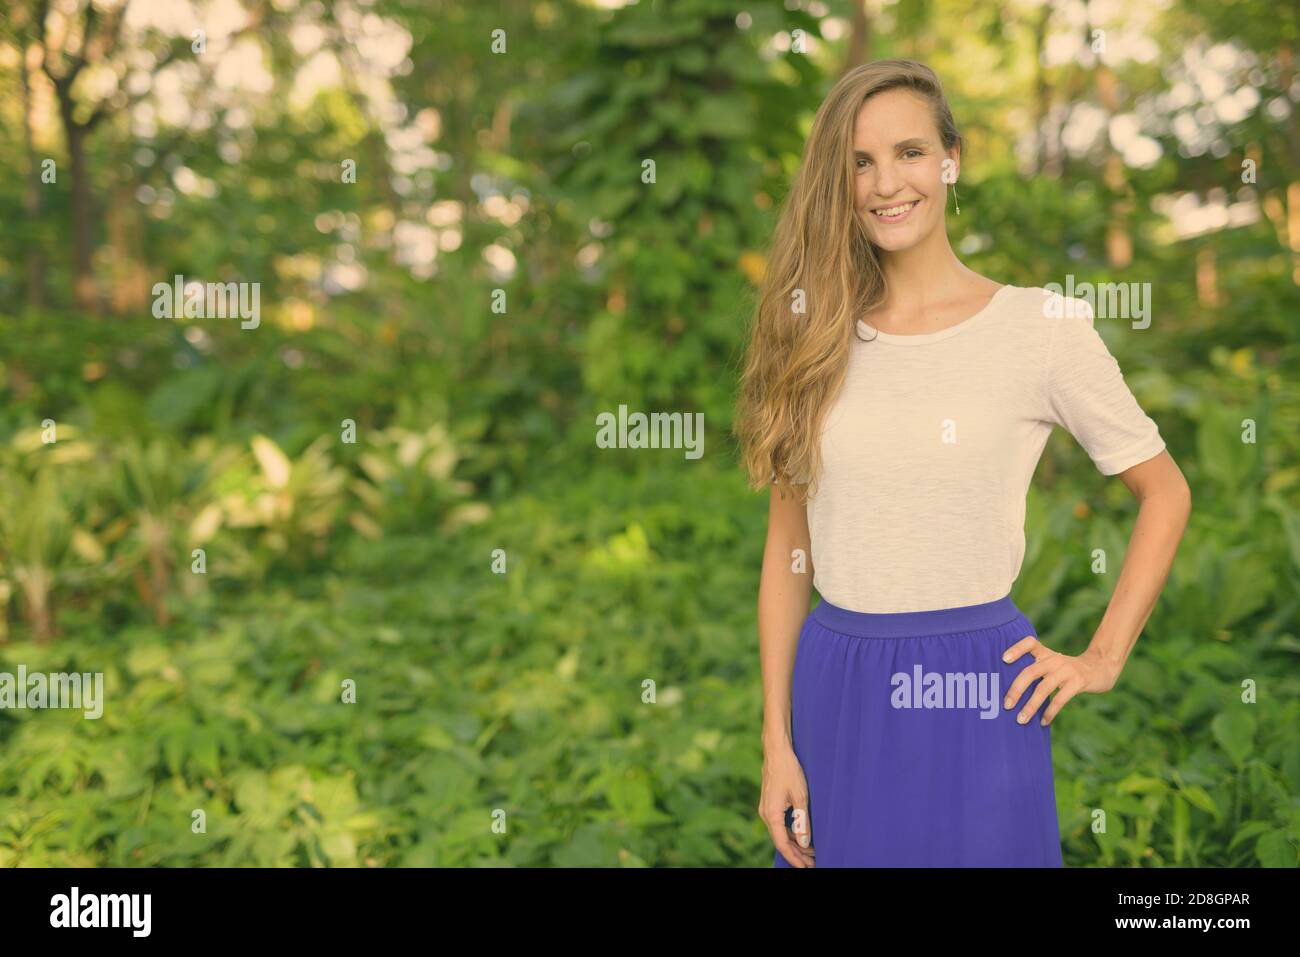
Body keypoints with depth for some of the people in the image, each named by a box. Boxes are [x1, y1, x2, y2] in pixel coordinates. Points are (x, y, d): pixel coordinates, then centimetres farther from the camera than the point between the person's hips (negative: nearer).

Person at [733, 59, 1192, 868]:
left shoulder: (1044, 327, -6)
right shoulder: (809, 333, 3)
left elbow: (1165, 494, 5)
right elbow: (787, 544, 5)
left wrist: (1104, 660, -1)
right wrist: (777, 742, 2)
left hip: (978, 693, -3)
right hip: (834, 691, 3)